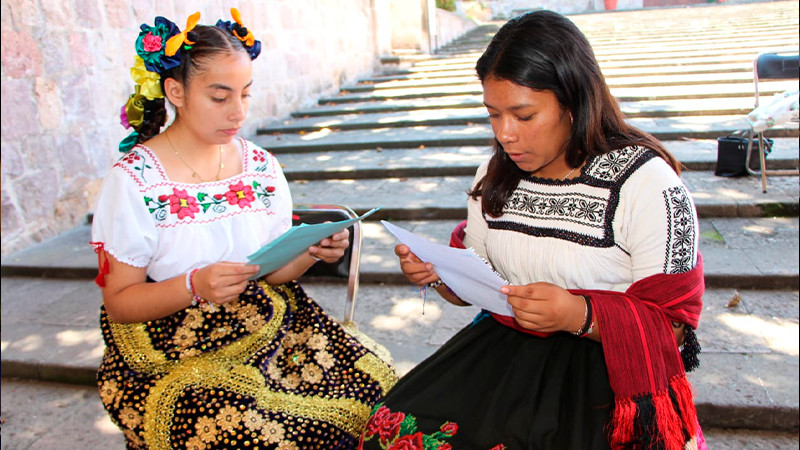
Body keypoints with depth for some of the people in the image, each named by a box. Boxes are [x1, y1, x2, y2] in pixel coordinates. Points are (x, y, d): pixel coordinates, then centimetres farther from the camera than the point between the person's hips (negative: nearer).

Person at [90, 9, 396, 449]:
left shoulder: (261, 166, 3)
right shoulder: (133, 181, -9)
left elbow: (273, 270, 6)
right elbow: (119, 302, -7)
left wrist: (312, 252, -14)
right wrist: (195, 286, -24)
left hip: (270, 328, 4)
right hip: (175, 354, -3)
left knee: (371, 377, -14)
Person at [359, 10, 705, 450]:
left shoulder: (646, 183, -11)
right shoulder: (496, 174, 6)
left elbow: (673, 326, -9)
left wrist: (579, 314, -26)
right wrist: (439, 273, -7)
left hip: (601, 364, -3)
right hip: (505, 346, 4)